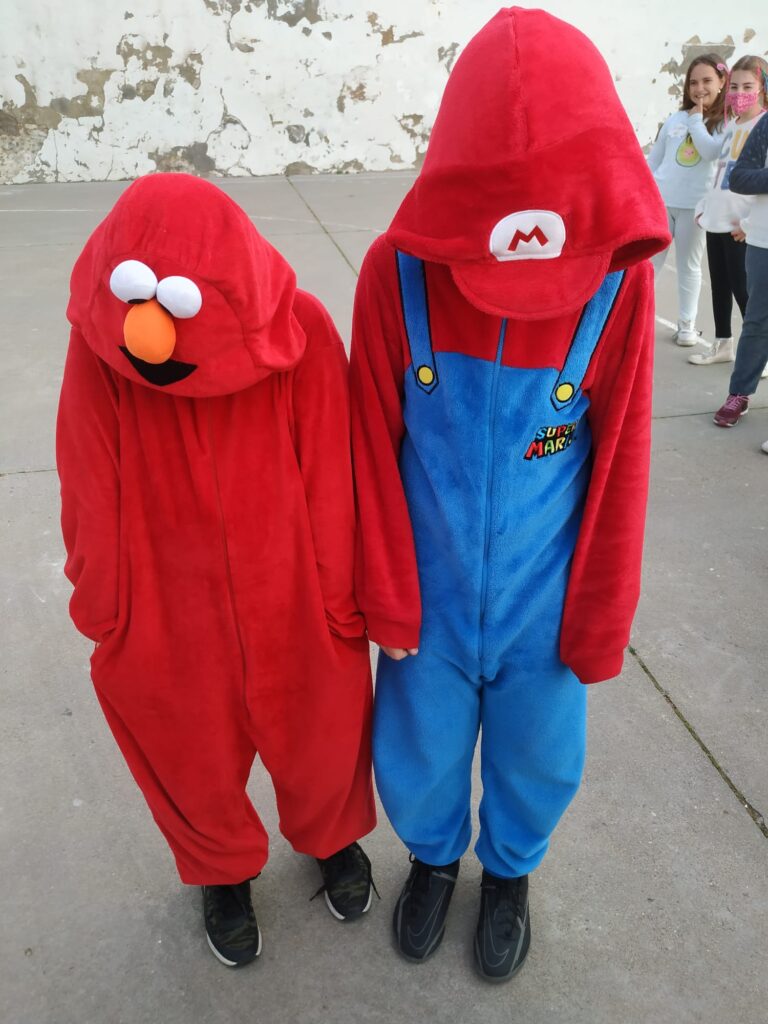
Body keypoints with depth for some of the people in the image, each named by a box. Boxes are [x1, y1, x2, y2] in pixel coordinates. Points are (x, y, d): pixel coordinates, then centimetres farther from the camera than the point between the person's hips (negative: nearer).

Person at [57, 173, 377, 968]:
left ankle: (331, 836, 59)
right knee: (194, 767, 24)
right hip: (166, 629, 1)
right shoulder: (97, 345, -19)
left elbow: (328, 487, -11)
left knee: (321, 747, 24)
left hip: (294, 613, 0)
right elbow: (94, 503, -8)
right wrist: (105, 609, 4)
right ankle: (223, 870, 57)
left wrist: (339, 602, -1)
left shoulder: (301, 335, -21)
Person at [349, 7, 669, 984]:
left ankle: (509, 869, 54)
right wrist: (388, 599, -3)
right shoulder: (398, 271, -17)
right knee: (415, 765, 19)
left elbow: (619, 463, -8)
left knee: (539, 764, 20)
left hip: (543, 603, 1)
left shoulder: (620, 280, -16)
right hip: (432, 598, 0)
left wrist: (600, 623, -1)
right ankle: (434, 856, 54)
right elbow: (374, 451, -9)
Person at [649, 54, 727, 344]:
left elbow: (711, 151, -20)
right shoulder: (675, 118, 8)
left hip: (695, 205, -2)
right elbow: (654, 158, 12)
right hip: (660, 201, 2)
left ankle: (687, 324, 19)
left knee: (689, 266, 8)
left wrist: (696, 120, -10)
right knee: (647, 262, 4)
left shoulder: (727, 122, -2)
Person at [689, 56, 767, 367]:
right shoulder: (731, 126, 15)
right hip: (716, 220, 7)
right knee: (719, 285, 12)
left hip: (743, 225, -7)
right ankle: (723, 344, 25)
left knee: (743, 288, -5)